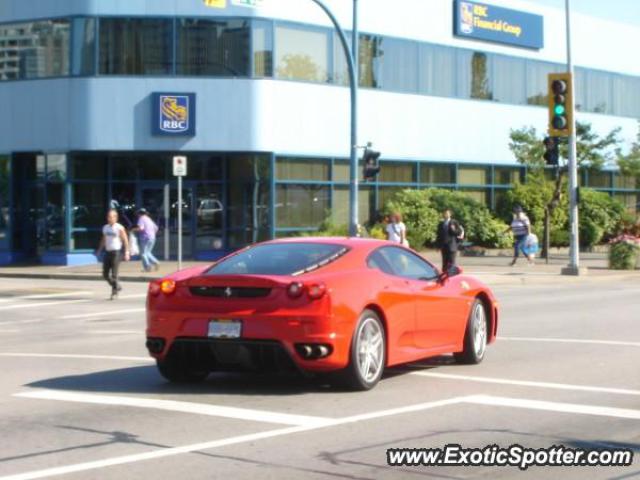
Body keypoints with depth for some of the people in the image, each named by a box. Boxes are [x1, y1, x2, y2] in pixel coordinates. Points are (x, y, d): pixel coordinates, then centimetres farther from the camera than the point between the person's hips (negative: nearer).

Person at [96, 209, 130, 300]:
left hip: (116, 252, -6)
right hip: (107, 252, 6)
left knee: (114, 274, -9)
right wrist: (99, 250, 15)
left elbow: (125, 240, -6)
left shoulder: (119, 228, -6)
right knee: (105, 274, 5)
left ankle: (114, 293, 0)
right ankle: (117, 286, 25)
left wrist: (126, 252, -13)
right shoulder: (105, 228, 12)